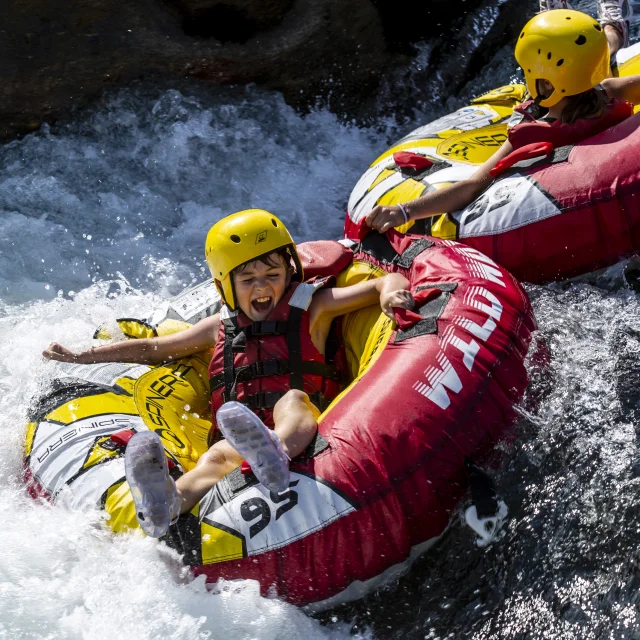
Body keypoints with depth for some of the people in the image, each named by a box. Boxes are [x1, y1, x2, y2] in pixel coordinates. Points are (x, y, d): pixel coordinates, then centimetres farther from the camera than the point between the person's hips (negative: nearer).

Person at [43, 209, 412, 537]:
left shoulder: (312, 309, 15)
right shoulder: (222, 328, 23)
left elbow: (386, 283, 10)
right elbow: (154, 349, 32)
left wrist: (391, 291, -15)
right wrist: (81, 357, 30)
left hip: (304, 430, -2)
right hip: (239, 439, 2)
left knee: (292, 399, -35)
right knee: (219, 455, -34)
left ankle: (276, 453, -70)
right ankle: (171, 502, -67)